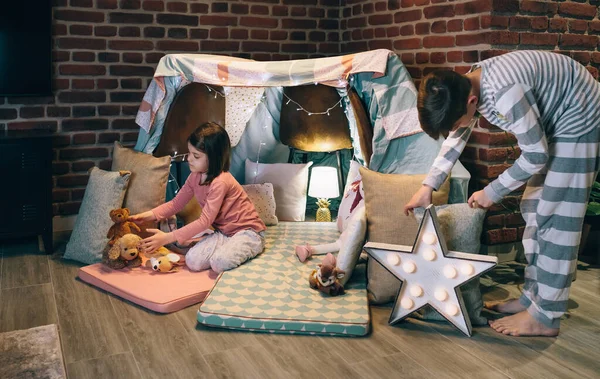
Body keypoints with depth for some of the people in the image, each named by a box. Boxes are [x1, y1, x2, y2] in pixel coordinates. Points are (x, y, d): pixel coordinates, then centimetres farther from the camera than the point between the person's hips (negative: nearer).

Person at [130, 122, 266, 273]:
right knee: (193, 261, -17)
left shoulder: (220, 182, -25)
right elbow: (176, 204, 6)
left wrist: (167, 238, -28)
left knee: (219, 262, -33)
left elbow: (205, 221, -27)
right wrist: (146, 216, -10)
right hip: (223, 232, 7)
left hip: (247, 231, -6)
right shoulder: (195, 176, 1)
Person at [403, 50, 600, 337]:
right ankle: (533, 296, 21)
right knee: (534, 210, 10)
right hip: (553, 123, 9)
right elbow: (455, 139, 6)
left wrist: (493, 192, -15)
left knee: (556, 217, -9)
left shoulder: (505, 92, -37)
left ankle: (545, 317, -1)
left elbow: (535, 156, -26)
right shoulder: (467, 87, -9)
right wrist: (428, 186, 0)